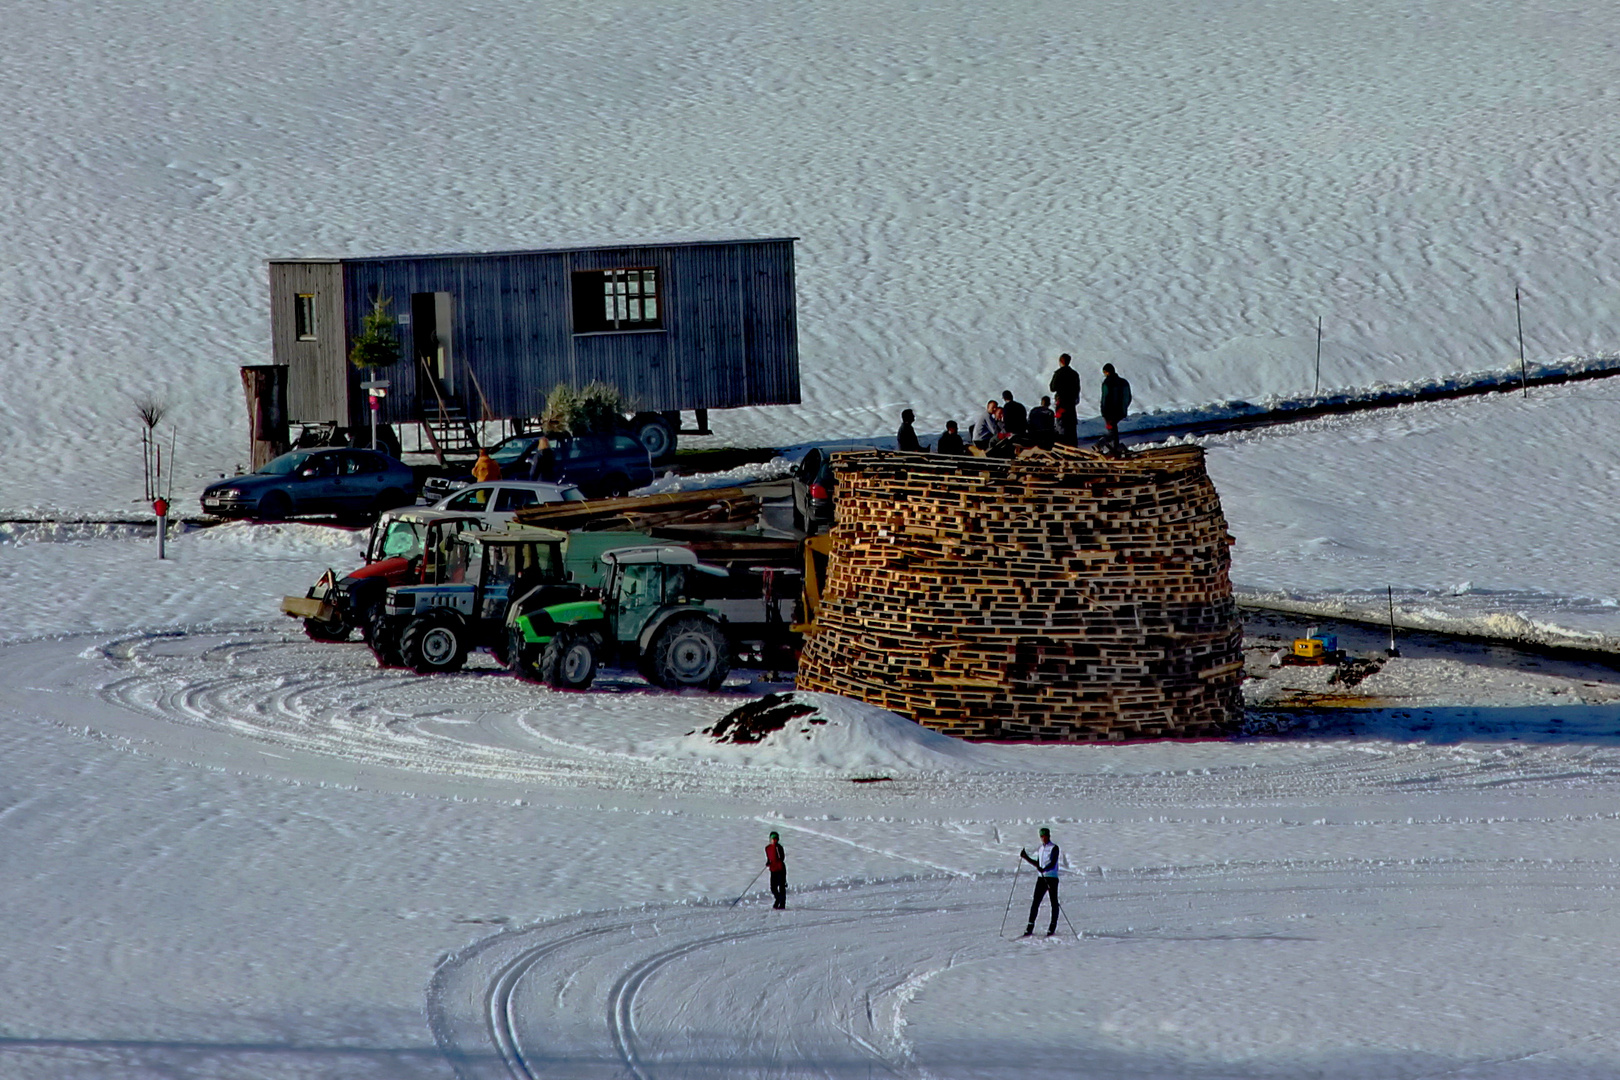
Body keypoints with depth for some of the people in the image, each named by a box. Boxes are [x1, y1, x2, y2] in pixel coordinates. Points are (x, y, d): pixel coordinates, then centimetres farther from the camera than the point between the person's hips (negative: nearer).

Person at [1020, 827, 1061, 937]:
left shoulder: (1054, 848, -5)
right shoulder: (1040, 849, 17)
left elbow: (1053, 864, -17)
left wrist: (1044, 869, -35)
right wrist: (1026, 857, 16)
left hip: (1051, 877, -6)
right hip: (1041, 878, 6)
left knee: (1054, 902, 0)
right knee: (1035, 902, -1)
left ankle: (1053, 927, 5)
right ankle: (1030, 927, -1)